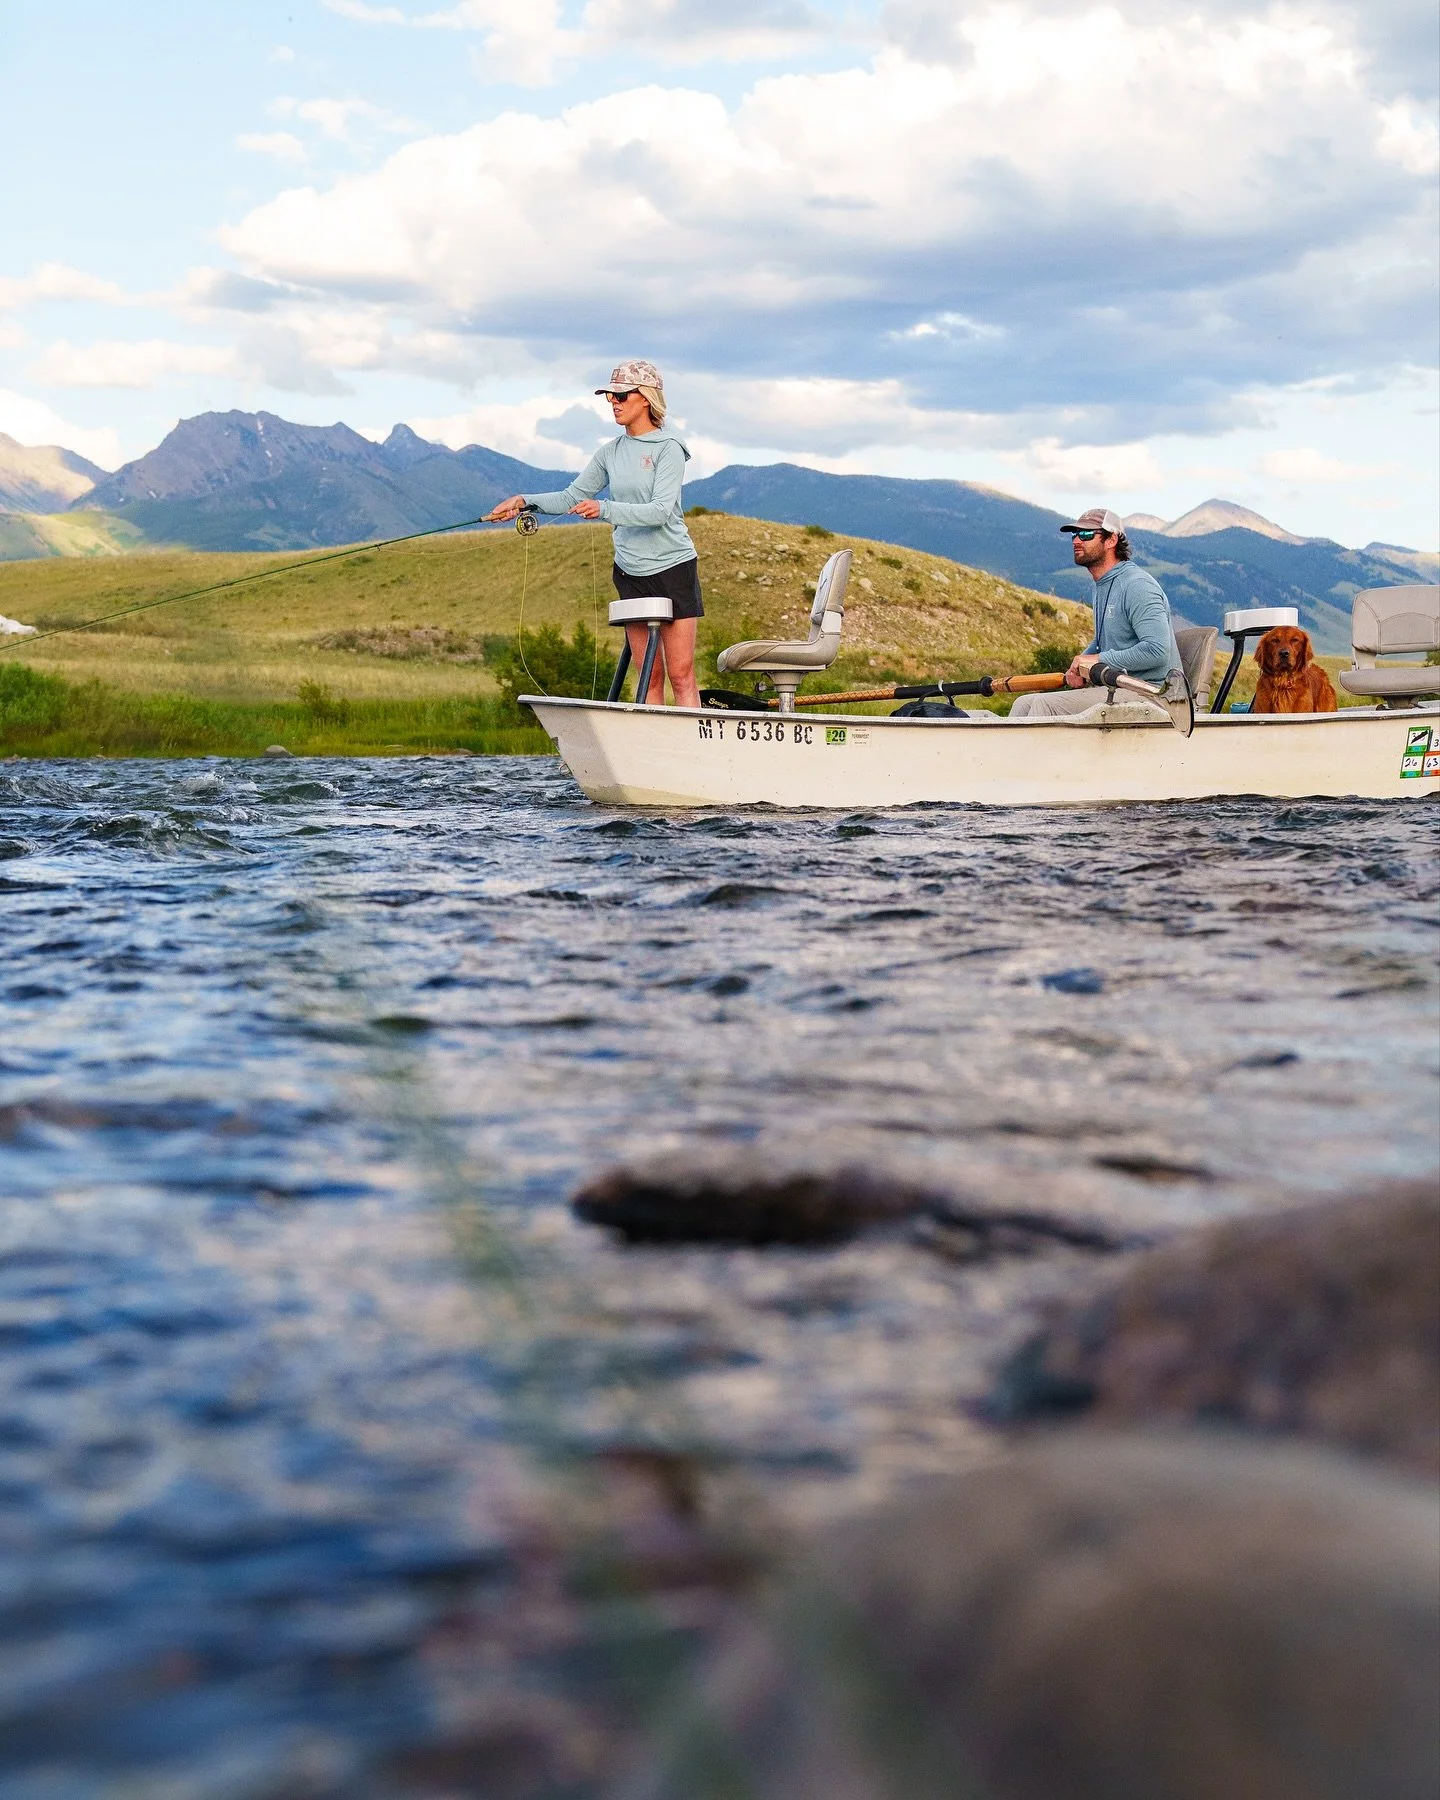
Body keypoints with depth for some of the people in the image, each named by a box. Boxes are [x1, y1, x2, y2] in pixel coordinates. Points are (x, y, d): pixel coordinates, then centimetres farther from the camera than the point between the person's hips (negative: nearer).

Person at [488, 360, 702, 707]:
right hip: (630, 571, 6)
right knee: (649, 677, 6)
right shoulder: (611, 453, 10)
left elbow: (661, 510, -20)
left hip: (672, 566, -6)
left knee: (681, 674, -6)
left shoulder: (668, 448, -8)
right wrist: (525, 501, -2)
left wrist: (605, 509, -30)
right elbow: (573, 497, 13)